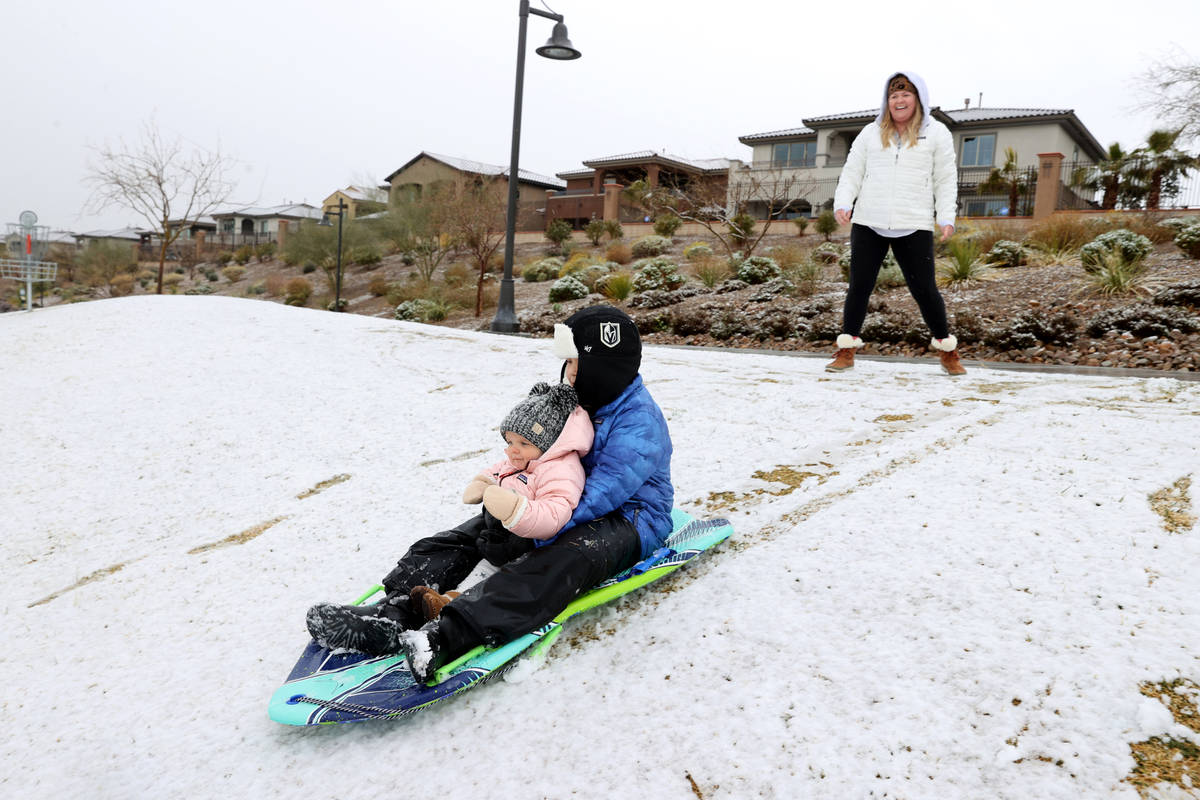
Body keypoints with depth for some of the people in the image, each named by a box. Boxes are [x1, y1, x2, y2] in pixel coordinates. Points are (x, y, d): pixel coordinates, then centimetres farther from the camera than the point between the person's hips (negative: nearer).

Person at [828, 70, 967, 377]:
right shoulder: (871, 133, 14)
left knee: (924, 289, -2)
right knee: (859, 286, 1)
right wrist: (842, 203, -5)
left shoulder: (936, 133, 9)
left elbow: (946, 180, 7)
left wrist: (946, 217, -5)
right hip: (868, 224, 2)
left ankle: (947, 350, 16)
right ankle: (846, 350, 10)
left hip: (913, 227, -2)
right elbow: (851, 173, 12)